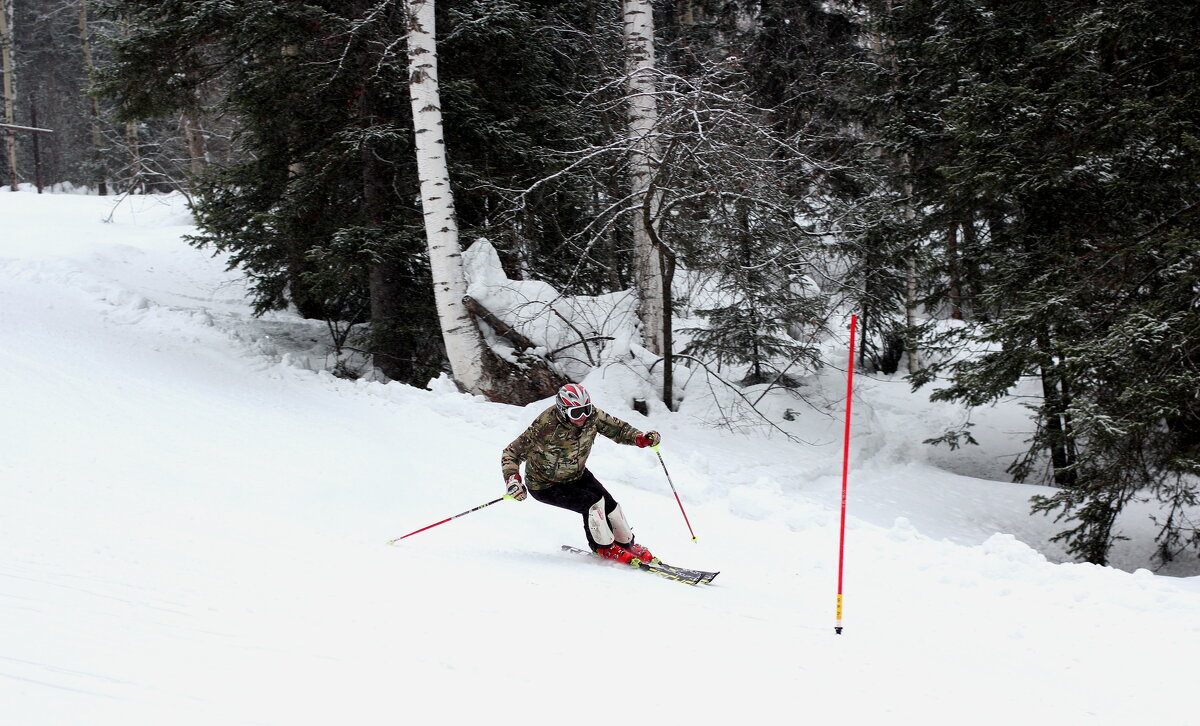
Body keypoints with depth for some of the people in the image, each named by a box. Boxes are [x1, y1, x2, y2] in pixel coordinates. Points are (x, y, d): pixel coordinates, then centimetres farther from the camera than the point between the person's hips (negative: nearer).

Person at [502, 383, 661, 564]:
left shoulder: (592, 415, -21)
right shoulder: (545, 427, -35)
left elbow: (617, 428, -5)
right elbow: (511, 454, -26)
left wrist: (641, 438, -23)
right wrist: (512, 478, -43)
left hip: (577, 474, 5)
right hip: (545, 485, -5)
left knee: (610, 505, -5)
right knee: (593, 503, -22)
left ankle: (627, 544, 23)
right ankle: (603, 547, 2)